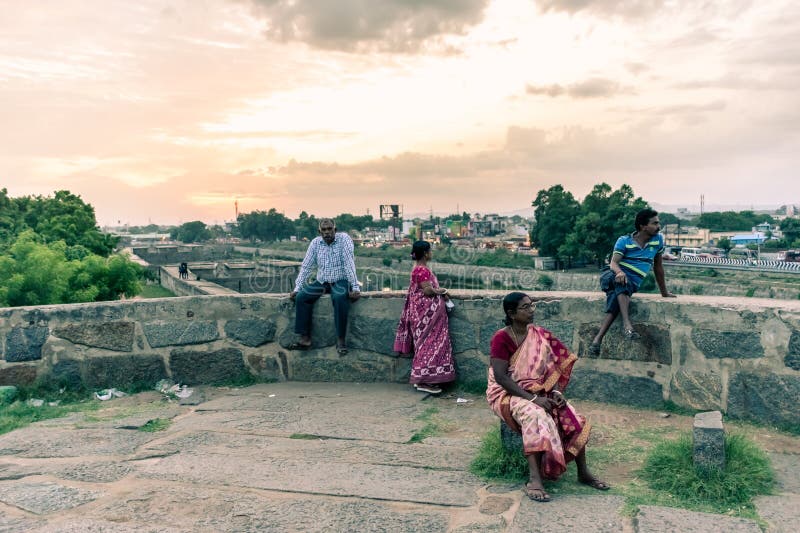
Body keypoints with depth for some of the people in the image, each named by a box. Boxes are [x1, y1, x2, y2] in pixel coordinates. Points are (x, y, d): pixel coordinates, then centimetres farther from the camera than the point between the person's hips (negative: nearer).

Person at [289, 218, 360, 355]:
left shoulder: (344, 239, -9)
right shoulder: (315, 243, 3)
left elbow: (349, 263, -17)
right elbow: (306, 266, 4)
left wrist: (355, 287, -24)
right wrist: (297, 288, -4)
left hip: (340, 281, -4)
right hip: (321, 282, 5)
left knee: (340, 298, -36)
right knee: (301, 297, -18)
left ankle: (340, 340, -29)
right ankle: (305, 338, -18)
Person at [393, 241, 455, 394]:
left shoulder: (419, 269, 15)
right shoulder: (422, 270, -17)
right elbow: (428, 290, -23)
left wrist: (439, 291, 2)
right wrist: (442, 292, -8)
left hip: (424, 312, 10)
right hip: (426, 312, -10)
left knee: (426, 344, 13)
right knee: (429, 343, -6)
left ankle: (421, 379, 18)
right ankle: (423, 381, -2)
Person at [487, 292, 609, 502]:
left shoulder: (539, 335, 5)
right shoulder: (501, 339, -14)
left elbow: (552, 366, 7)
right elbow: (501, 377, -20)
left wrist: (556, 392, -12)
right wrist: (532, 398, -25)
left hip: (540, 391, 6)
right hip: (508, 393, -6)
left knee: (573, 417, -16)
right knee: (536, 416, -35)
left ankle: (583, 472, -3)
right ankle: (534, 479, -37)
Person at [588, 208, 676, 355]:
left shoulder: (658, 239, 9)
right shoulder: (624, 241, 1)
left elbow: (658, 266, 18)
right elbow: (613, 263, -11)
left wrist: (664, 292, 22)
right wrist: (620, 272, -35)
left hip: (632, 284, 1)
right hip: (613, 277, -1)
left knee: (616, 298, -33)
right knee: (622, 281, -39)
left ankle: (598, 338, -44)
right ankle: (627, 324, -51)